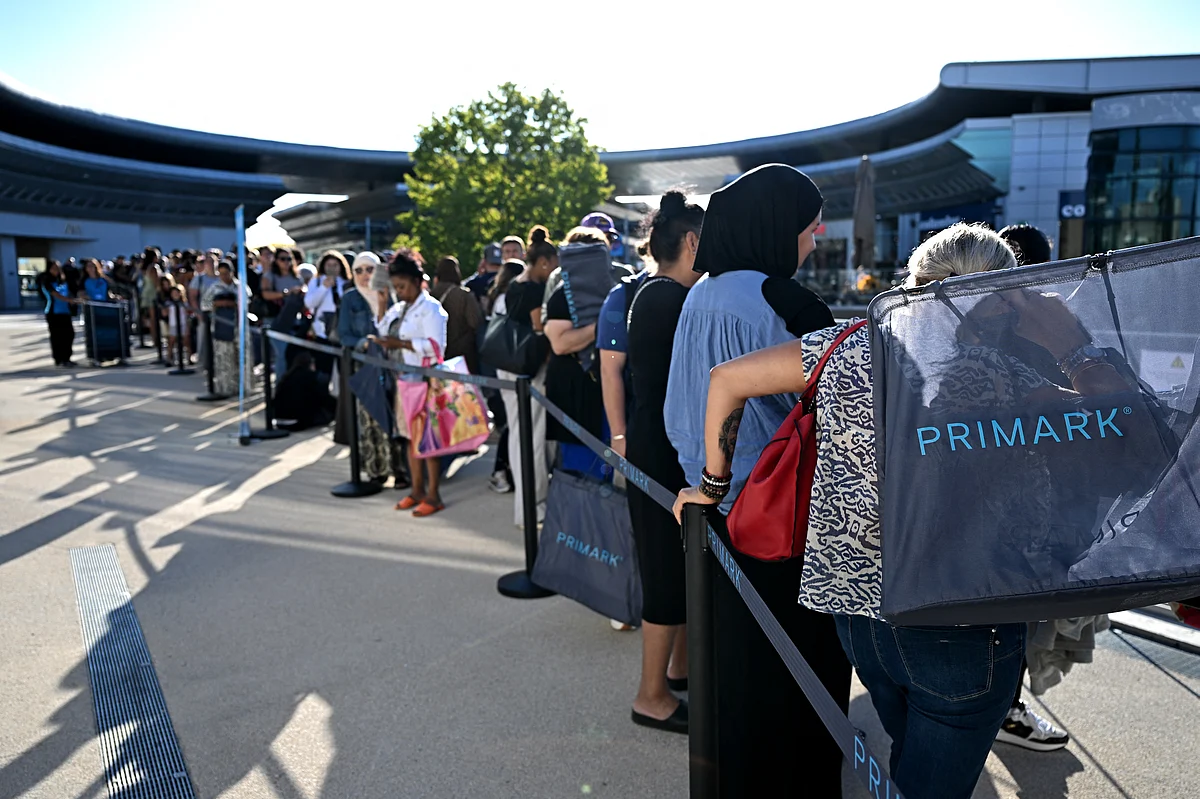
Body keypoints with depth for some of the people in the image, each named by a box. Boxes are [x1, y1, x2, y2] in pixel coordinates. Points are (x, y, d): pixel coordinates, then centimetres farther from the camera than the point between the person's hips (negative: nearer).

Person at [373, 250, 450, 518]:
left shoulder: (430, 308, -10)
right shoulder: (401, 308, 15)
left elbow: (435, 345, -20)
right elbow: (383, 331, 16)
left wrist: (400, 343, -24)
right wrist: (382, 305, 8)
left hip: (425, 379, -8)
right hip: (405, 379, 8)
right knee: (410, 435, 12)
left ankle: (433, 496, 4)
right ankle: (417, 490, 23)